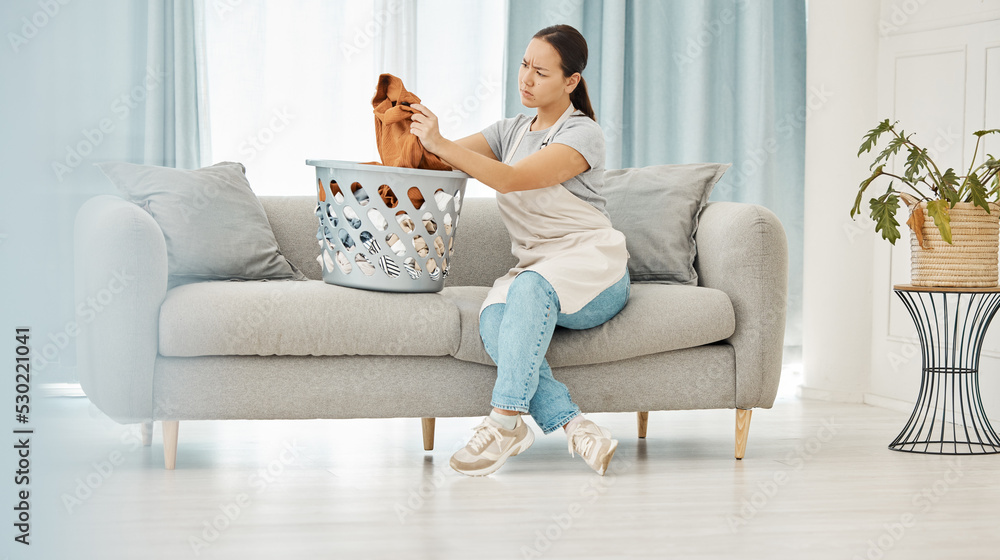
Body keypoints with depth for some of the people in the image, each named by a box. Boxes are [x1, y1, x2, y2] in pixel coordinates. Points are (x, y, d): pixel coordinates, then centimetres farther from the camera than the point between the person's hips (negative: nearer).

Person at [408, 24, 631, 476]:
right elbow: (446, 157, 5)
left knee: (530, 287, -40)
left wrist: (439, 143, -25)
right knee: (493, 319, -31)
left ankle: (507, 419, -41)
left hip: (591, 266, -5)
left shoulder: (582, 134, -4)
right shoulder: (512, 131, 18)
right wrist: (416, 135, -17)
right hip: (533, 271, 5)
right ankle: (573, 426, -36)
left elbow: (511, 179, -19)